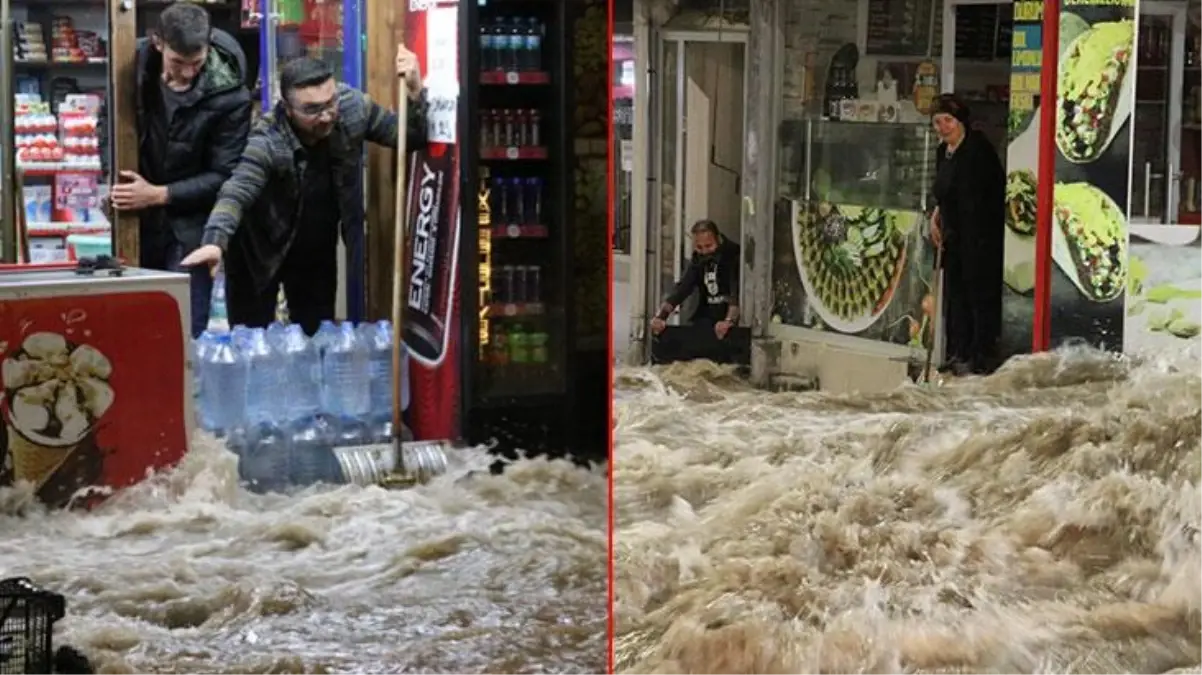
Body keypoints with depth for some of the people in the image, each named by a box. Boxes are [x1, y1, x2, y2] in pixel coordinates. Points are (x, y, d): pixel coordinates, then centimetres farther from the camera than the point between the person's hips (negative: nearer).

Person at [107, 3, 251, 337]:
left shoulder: (229, 95, -19)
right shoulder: (134, 63, -8)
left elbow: (223, 176, -14)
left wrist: (159, 195, -20)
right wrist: (113, 182, -2)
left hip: (190, 224, -4)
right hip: (137, 219, 4)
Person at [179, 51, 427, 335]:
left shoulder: (353, 108, -18)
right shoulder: (267, 142, -31)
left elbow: (408, 136, -10)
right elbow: (236, 193, -43)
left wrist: (414, 90, -30)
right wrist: (214, 242, -63)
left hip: (319, 249, 4)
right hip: (261, 251, -4)